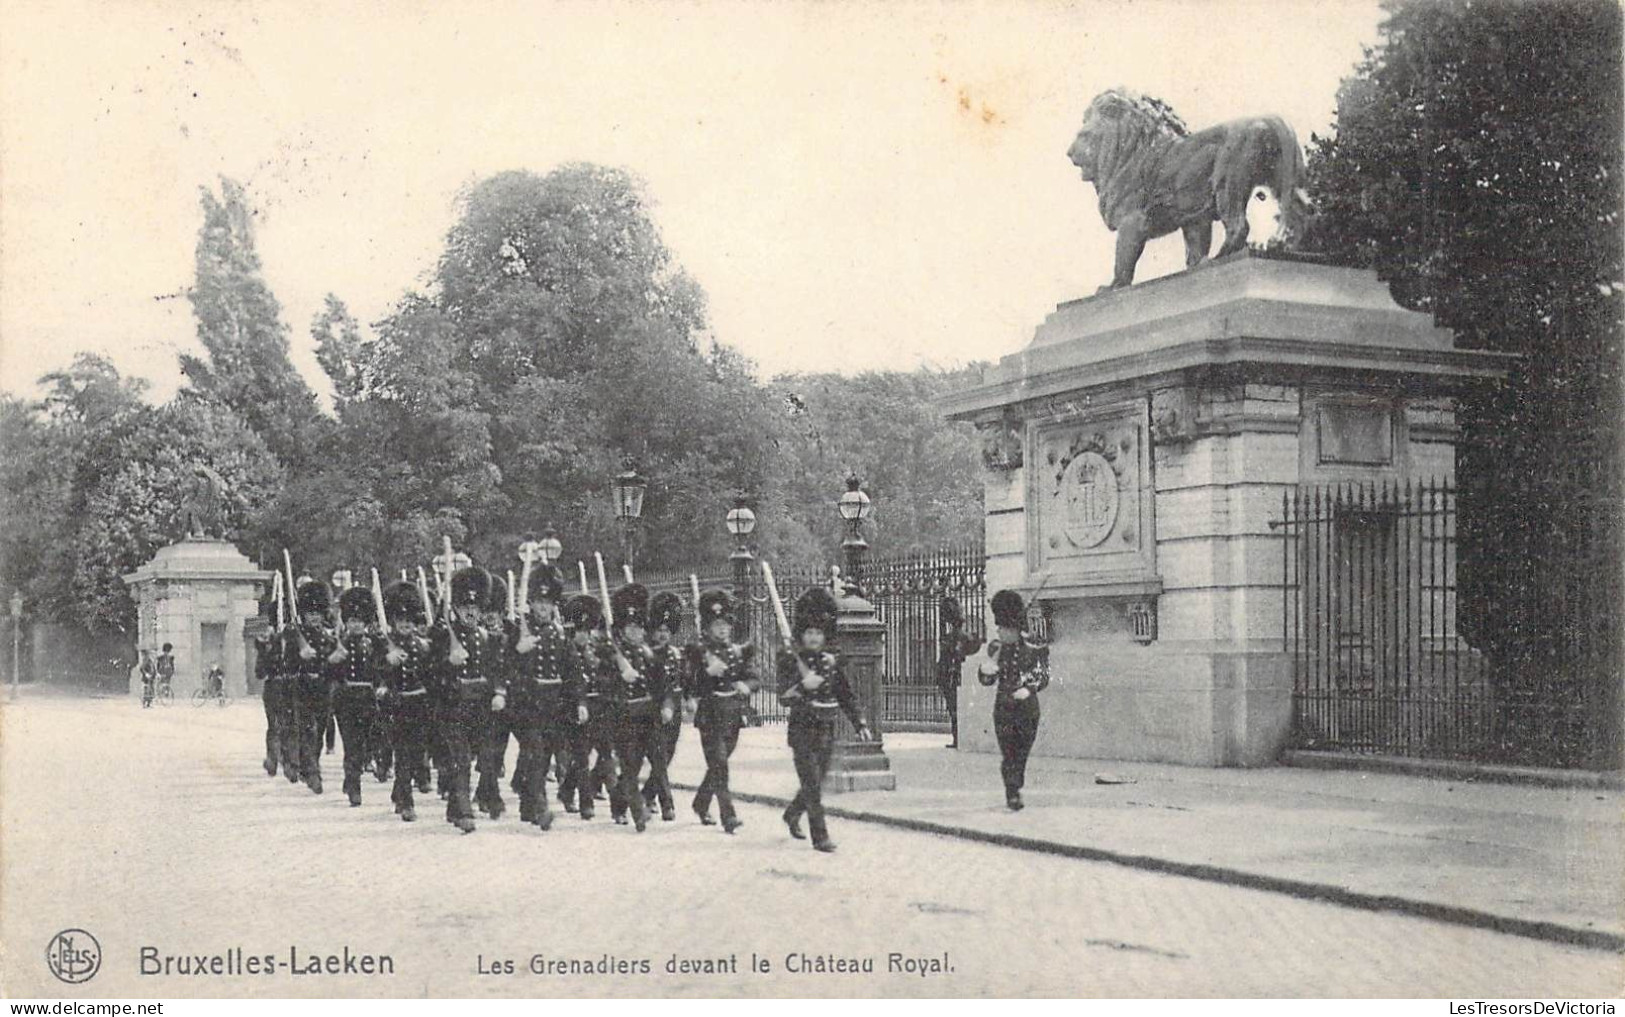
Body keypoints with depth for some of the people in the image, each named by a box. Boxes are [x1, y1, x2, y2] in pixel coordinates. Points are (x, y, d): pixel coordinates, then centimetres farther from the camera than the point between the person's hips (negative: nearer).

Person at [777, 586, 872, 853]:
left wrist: (860, 723, 6)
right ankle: (820, 836, -6)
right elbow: (784, 698, -15)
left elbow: (846, 695, 14)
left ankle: (792, 814, 40)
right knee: (812, 784, -9)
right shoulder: (790, 661, -7)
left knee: (816, 781, 15)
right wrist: (803, 686, -33)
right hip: (802, 730, -5)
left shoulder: (831, 662, 7)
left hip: (827, 730, 5)